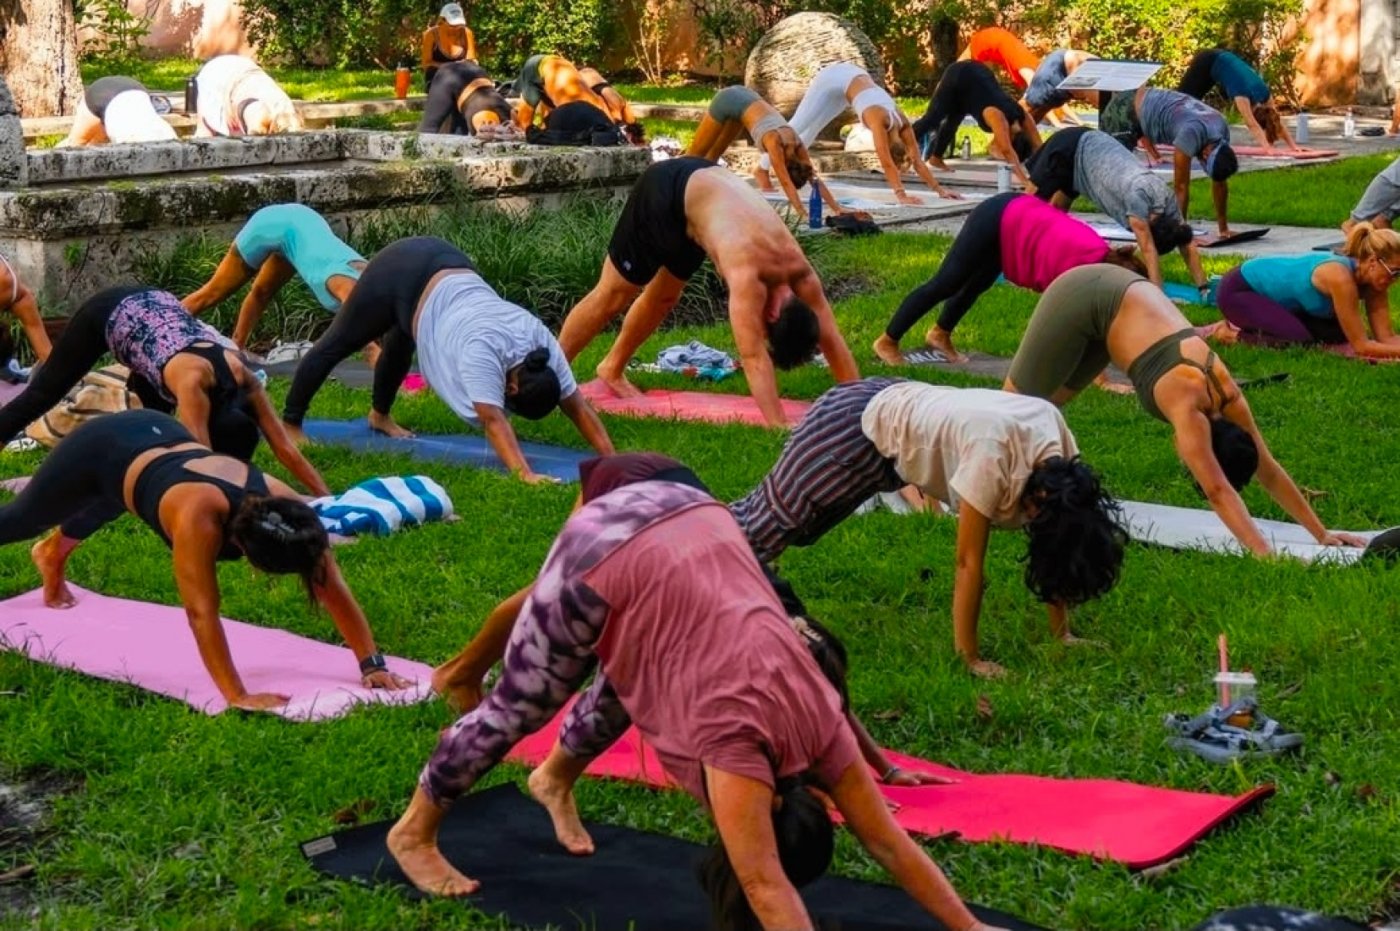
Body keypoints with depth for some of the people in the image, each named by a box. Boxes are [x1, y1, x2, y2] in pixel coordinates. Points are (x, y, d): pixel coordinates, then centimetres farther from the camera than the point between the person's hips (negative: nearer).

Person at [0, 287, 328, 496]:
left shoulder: (244, 380, -25)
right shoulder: (193, 380, -40)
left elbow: (285, 447, -24)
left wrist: (329, 500, -30)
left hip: (149, 309, 5)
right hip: (108, 314, -5)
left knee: (160, 422, 3)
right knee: (44, 393, 9)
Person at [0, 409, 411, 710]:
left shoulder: (284, 505, -31)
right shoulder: (199, 516, -47)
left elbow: (334, 590, -27)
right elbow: (201, 612, -48)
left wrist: (373, 665, -30)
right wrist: (237, 697, -51)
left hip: (162, 435, 6)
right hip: (102, 451, -6)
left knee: (108, 506, 38)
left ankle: (53, 553, 69)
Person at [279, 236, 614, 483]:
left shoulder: (543, 344, -18)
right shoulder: (483, 351, -37)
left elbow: (577, 404, -15)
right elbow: (492, 420, -45)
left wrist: (612, 460, -22)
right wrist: (525, 474, -54)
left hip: (444, 265, 7)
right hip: (401, 275, -7)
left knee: (400, 344, 30)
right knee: (337, 343, 11)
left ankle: (379, 415, 53)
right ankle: (290, 425, 25)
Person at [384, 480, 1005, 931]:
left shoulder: (816, 721, -8)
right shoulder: (738, 743, -24)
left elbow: (890, 842, -2)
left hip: (691, 520, 6)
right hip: (605, 560, -6)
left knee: (629, 680, 23)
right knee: (522, 705, 8)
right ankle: (414, 833, 27)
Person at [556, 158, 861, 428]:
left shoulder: (799, 270, -20)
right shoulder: (748, 273, -39)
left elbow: (832, 340, -14)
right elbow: (754, 357, -43)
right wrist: (778, 428, -49)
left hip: (703, 184, 7)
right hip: (665, 192, -7)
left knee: (664, 296, 21)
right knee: (612, 297, 1)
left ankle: (613, 368, 42)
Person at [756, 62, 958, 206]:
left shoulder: (901, 122, -20)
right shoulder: (879, 119, -38)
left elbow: (917, 160, -17)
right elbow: (886, 162, -44)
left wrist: (939, 189, -21)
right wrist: (901, 195, -50)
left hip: (849, 79, 7)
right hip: (833, 80, -7)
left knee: (810, 131, 15)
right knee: (797, 128, 1)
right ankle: (762, 168, 15)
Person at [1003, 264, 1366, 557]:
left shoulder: (1228, 397, -12)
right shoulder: (1186, 404, -31)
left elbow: (1269, 471, -3)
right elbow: (1218, 491, -38)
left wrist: (1321, 534, -4)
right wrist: (1265, 555, -45)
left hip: (1116, 296, 7)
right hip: (1084, 300, -7)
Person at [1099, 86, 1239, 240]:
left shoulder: (1222, 131, -16)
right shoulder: (1191, 134, -40)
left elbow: (1220, 184, -7)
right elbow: (1181, 187, -37)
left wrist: (1224, 228, -5)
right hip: (1124, 111, -8)